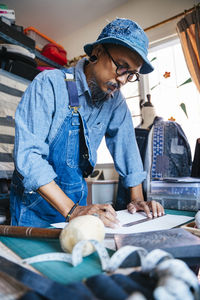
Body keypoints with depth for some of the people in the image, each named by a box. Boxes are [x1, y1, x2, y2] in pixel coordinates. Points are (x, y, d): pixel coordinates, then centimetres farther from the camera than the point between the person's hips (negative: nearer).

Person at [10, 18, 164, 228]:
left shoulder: (114, 99, -3)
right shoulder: (49, 84, -19)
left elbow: (126, 147, 3)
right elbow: (28, 154, -26)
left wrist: (137, 199, -2)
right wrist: (71, 210, -31)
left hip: (77, 199, 4)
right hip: (35, 199, -4)